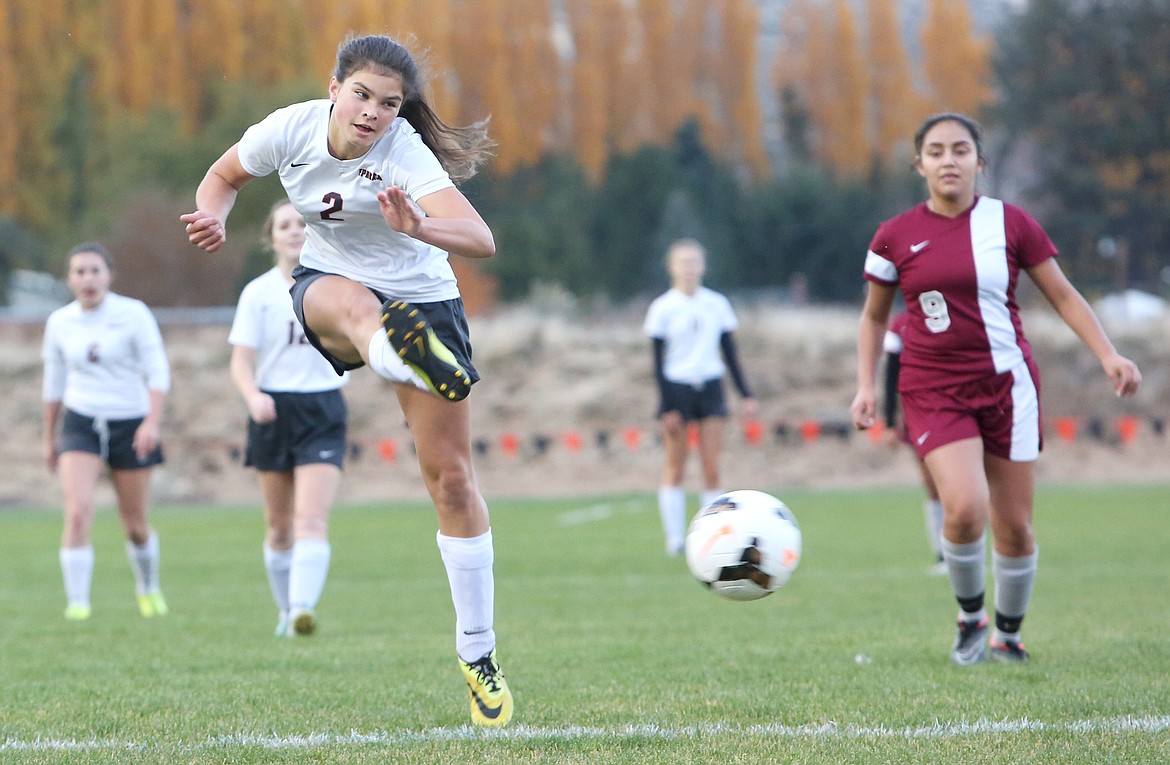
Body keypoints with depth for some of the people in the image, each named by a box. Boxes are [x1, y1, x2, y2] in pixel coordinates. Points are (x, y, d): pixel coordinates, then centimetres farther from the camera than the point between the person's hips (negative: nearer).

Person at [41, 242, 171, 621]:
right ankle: (77, 602, -16)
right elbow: (54, 382, 15)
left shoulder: (133, 314, -6)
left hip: (129, 425, -1)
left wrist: (152, 422, -21)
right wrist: (49, 438, 19)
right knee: (78, 511, -19)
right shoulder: (59, 322, 3)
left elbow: (158, 371, -8)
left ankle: (148, 587, 36)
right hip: (80, 423, 1)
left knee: (135, 525, 8)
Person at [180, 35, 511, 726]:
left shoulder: (406, 155, -26)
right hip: (326, 285, 2)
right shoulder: (292, 128, -14)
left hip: (421, 299, -1)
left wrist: (419, 228, -58)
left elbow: (482, 240, -39)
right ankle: (413, 359, -77)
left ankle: (479, 657, 7)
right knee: (353, 306, -39)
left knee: (451, 476, -5)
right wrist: (215, 216, -14)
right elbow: (225, 176, 8)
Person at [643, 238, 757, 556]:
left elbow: (730, 352, 13)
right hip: (676, 388, -2)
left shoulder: (717, 304, 7)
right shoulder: (663, 308, -2)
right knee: (675, 467, 1)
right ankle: (675, 539, 6)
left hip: (710, 387, 2)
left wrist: (745, 394, 7)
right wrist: (666, 407, -10)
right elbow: (658, 361, -3)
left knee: (712, 468, -4)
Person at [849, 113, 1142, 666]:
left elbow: (1062, 295, 6)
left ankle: (1008, 634, 25)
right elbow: (874, 316, 13)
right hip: (934, 391, -1)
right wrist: (865, 386, 3)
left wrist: (1108, 355, -4)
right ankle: (970, 617, 4)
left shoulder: (1009, 223, -1)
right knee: (965, 507, -22)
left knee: (1015, 525, 3)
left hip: (1007, 384, 1)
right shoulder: (895, 237, 0)